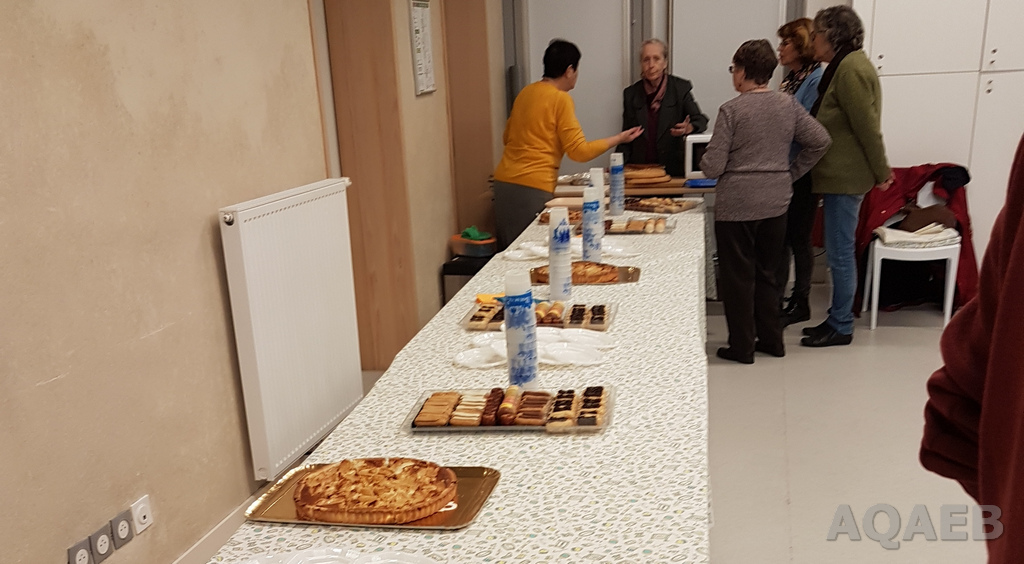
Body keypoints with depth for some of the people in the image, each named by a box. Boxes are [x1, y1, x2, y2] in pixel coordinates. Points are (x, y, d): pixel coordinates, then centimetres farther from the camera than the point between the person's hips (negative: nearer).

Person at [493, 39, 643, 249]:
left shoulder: (525, 93, 13)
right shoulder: (561, 99, -7)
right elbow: (579, 151, -8)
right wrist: (619, 138, 2)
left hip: (504, 181, 7)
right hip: (534, 186, -7)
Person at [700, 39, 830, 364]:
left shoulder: (731, 110, -13)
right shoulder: (788, 105, 2)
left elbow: (713, 167, -15)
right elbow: (820, 140, 3)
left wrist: (705, 160, 8)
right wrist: (791, 173, 11)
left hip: (736, 206, -5)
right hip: (776, 203, 5)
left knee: (737, 277, 6)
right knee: (767, 273, 18)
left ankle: (742, 347, 13)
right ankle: (771, 340, 26)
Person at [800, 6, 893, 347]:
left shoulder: (851, 68, -16)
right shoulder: (845, 65, 16)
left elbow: (868, 127, -18)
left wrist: (881, 173, -13)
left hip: (845, 178, -10)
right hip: (839, 176, 10)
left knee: (840, 254, -2)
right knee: (840, 253, 14)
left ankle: (841, 328, 8)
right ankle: (837, 319, 24)